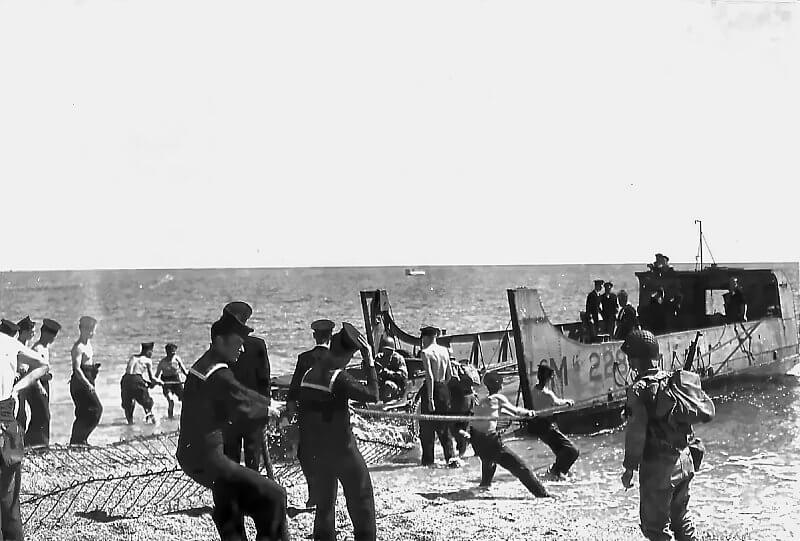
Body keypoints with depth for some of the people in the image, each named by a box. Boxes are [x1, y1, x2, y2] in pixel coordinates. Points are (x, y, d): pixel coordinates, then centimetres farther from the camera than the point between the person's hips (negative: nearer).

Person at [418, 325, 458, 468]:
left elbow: (429, 377, -19)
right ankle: (451, 457, 0)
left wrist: (430, 399, -19)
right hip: (444, 389, 6)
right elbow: (450, 374, 9)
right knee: (444, 426, 11)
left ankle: (428, 460, 10)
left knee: (427, 426, 6)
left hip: (431, 388, -5)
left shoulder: (425, 352, -12)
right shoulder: (444, 350, 7)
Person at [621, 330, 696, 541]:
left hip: (658, 467, -7)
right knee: (680, 518, 22)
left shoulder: (639, 388, -15)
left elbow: (636, 432, -18)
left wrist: (629, 468, -11)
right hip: (684, 459, 7)